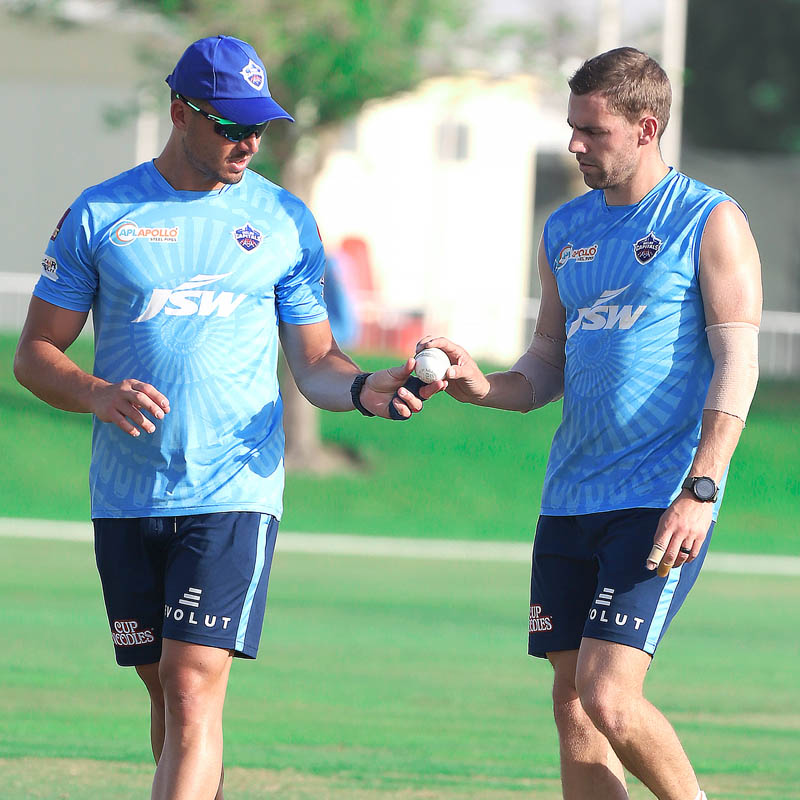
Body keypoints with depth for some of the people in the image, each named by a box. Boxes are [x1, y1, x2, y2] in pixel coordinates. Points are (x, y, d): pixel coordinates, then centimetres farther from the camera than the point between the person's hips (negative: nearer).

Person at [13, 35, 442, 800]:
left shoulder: (284, 221, 7)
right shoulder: (98, 215, 4)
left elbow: (314, 362, 12)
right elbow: (36, 353, 6)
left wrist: (363, 389, -11)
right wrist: (97, 394, -15)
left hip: (233, 493, -2)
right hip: (125, 500, 2)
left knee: (193, 691, -14)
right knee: (166, 692, 8)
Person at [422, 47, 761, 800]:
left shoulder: (710, 222, -4)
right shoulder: (565, 230, 15)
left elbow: (736, 365, -9)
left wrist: (700, 491, -18)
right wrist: (482, 385, -2)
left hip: (660, 503, -7)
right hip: (569, 501, 7)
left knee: (608, 698, -17)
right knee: (572, 705, 4)